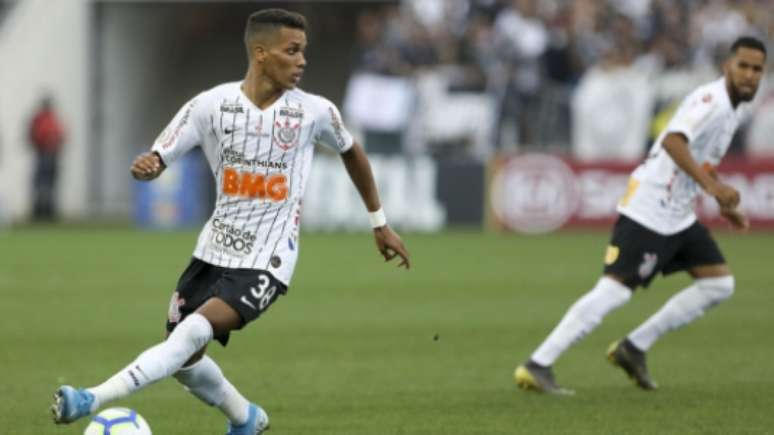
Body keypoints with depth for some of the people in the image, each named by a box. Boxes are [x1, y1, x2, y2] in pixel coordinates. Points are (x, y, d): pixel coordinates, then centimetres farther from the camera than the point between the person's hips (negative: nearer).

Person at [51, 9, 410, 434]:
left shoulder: (315, 111, -6)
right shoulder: (212, 105, -7)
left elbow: (351, 151, 14)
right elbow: (157, 159, -6)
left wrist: (379, 222, 21)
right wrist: (144, 166, -32)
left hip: (265, 262, -4)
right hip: (214, 251, 4)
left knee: (193, 332, -25)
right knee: (183, 357, 10)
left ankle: (93, 399, -31)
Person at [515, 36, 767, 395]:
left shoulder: (734, 107, 13)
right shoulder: (712, 100, -17)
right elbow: (673, 141, -34)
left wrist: (723, 204, 27)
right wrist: (711, 185, -41)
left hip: (678, 215, 10)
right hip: (647, 212, -10)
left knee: (719, 283, 6)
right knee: (614, 291, -17)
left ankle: (634, 349, 9)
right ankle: (537, 367, -16)